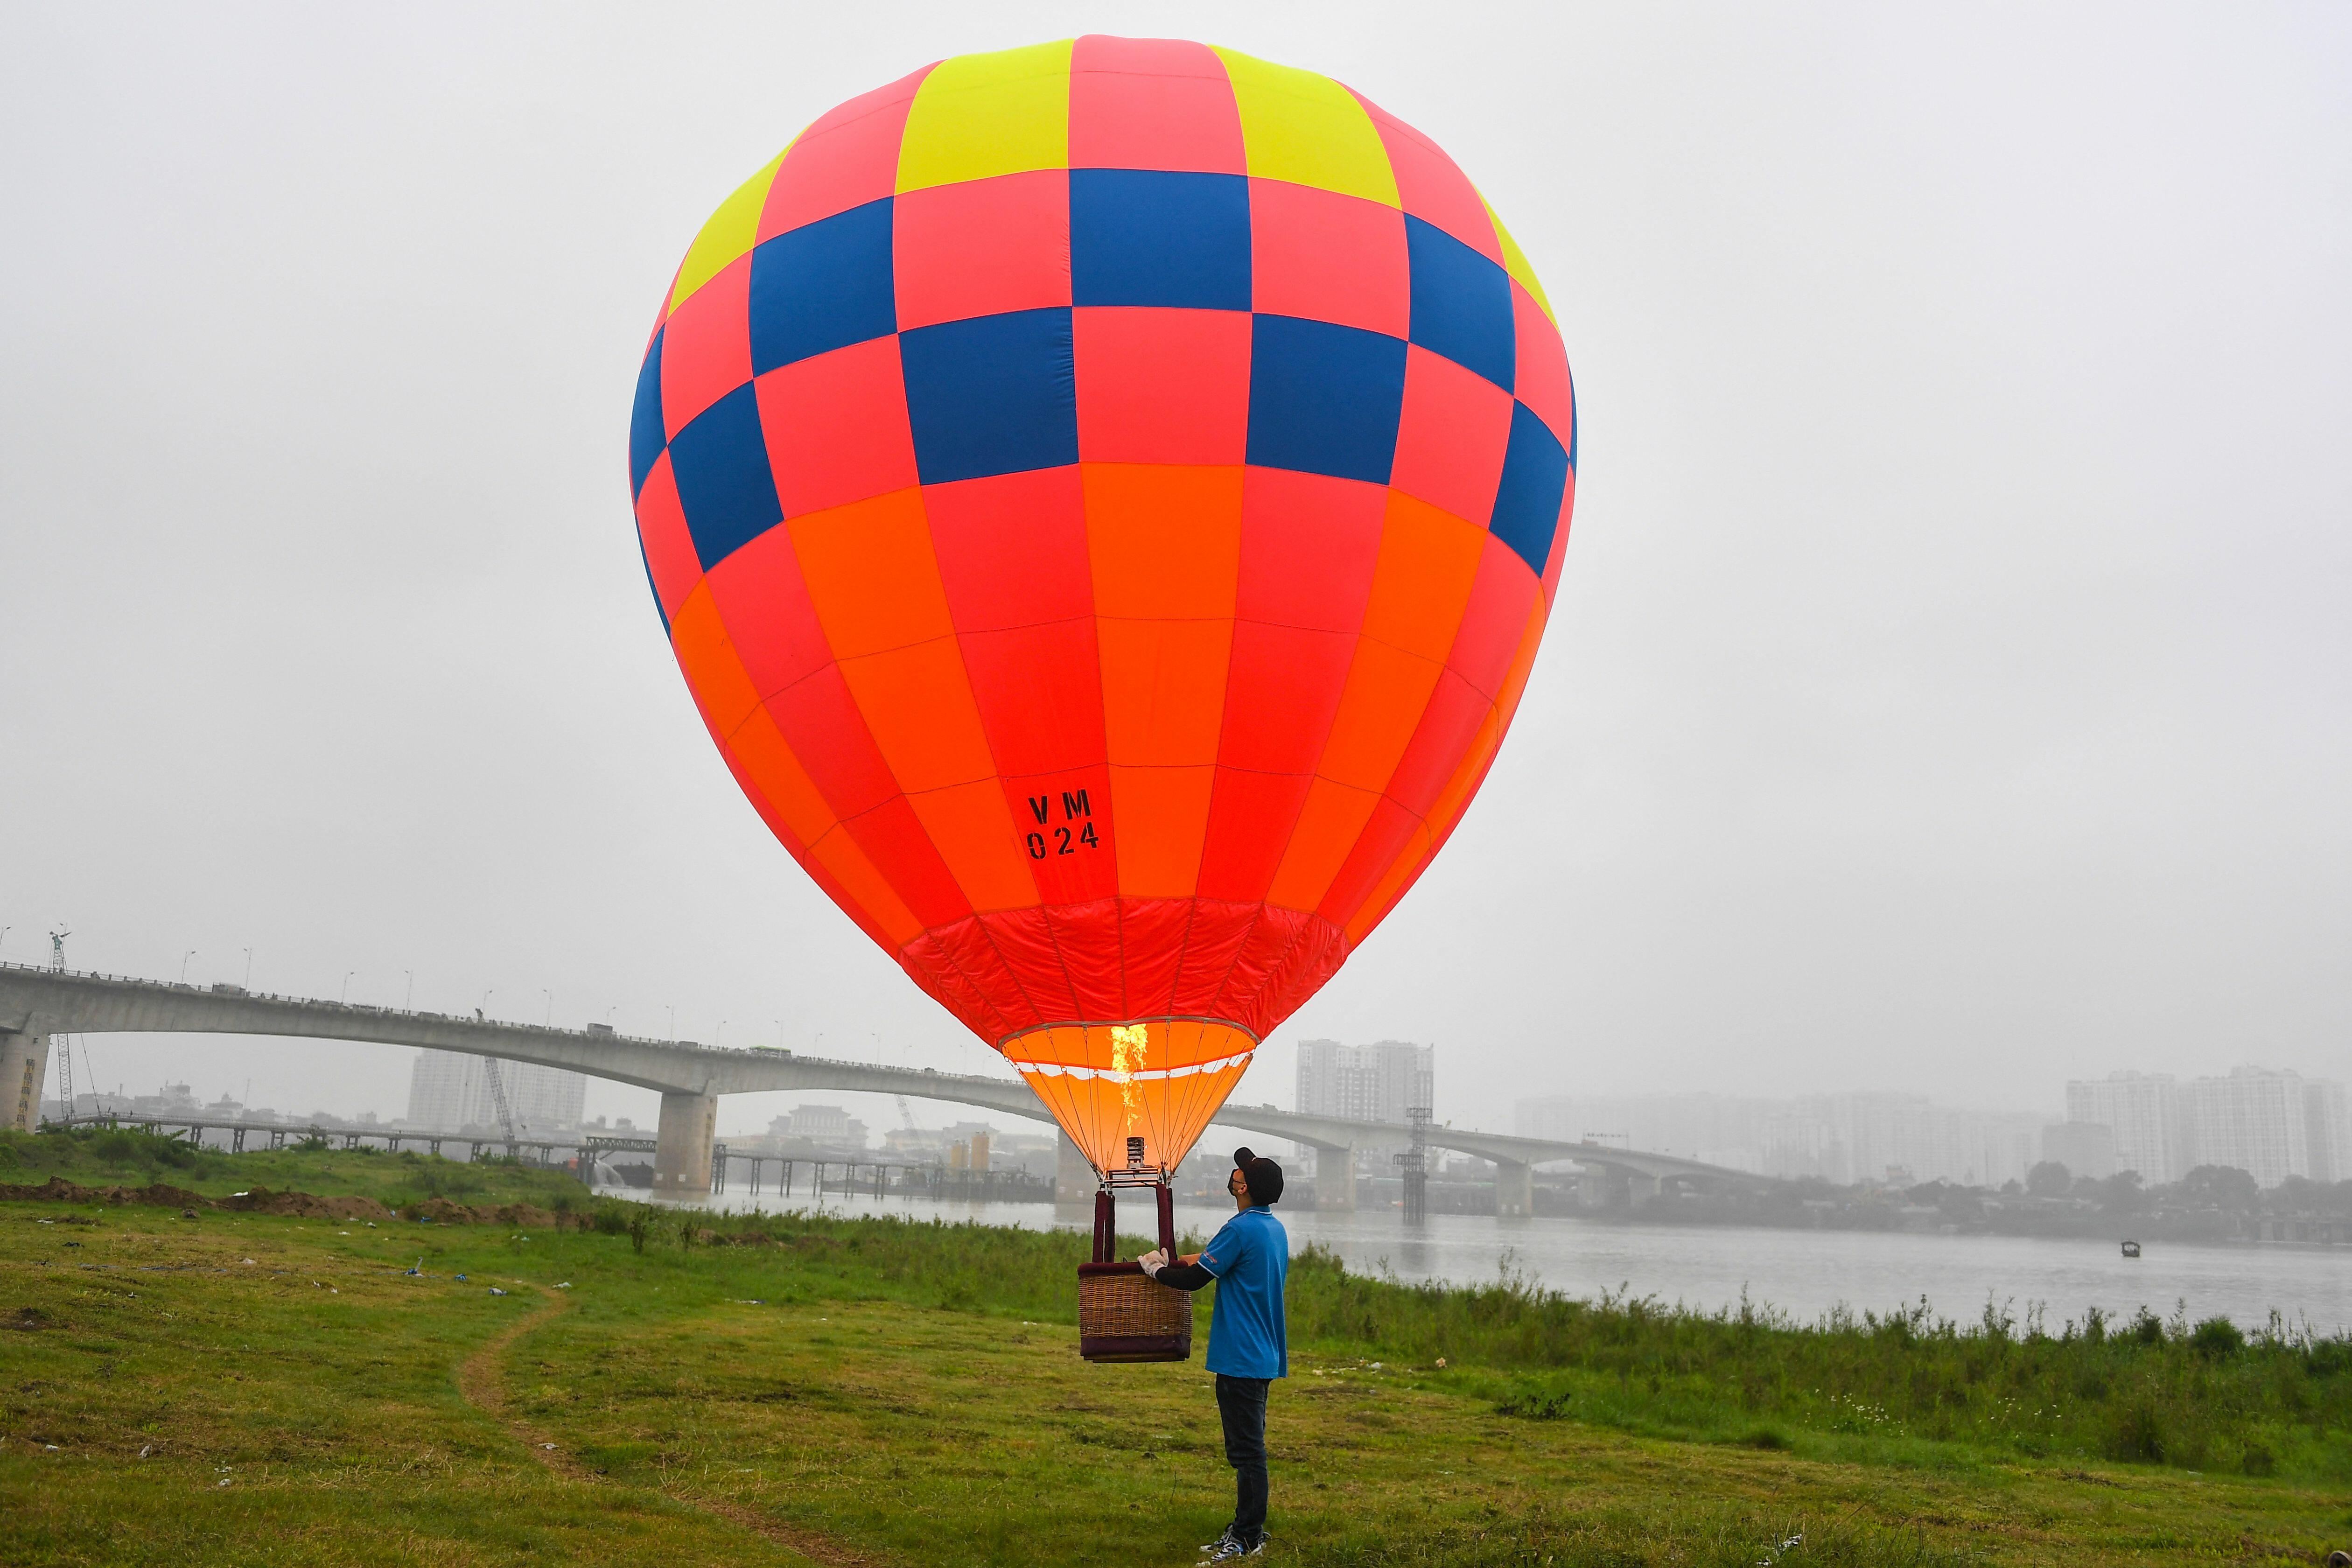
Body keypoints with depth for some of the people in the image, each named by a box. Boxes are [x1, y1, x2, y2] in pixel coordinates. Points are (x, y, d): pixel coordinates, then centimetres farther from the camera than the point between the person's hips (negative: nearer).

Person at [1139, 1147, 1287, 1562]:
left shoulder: (1241, 1229, -17)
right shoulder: (1277, 1229, 11)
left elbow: (1194, 1279, -15)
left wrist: (1155, 1269, 2)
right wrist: (1190, 1260, 21)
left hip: (1241, 1357, -9)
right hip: (1265, 1354, 9)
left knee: (1247, 1449, -5)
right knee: (1249, 1447, 15)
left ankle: (1247, 1537, 0)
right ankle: (1248, 1529, 21)